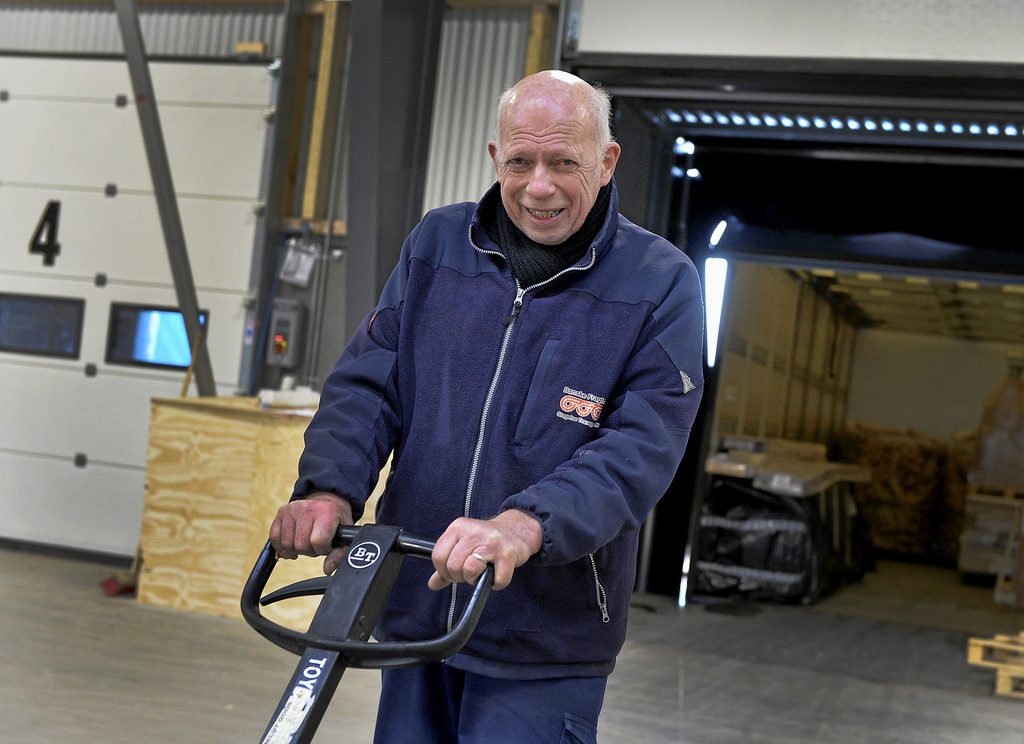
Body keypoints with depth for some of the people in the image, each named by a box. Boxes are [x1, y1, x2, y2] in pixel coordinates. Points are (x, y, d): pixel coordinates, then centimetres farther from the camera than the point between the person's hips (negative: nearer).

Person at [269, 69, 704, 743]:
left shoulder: (662, 283, -7)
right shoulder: (437, 243, 5)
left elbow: (641, 447, -17)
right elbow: (370, 382, 2)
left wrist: (525, 524, -33)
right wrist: (330, 489, -18)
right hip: (414, 610, 4)